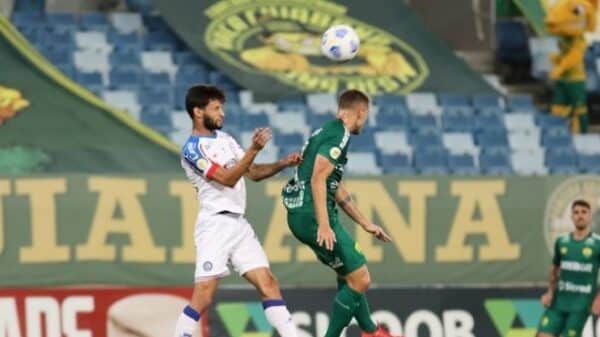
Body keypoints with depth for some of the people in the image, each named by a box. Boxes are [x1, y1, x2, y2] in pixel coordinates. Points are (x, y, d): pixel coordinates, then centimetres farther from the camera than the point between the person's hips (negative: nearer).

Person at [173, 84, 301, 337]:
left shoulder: (224, 139, 15)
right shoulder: (192, 149, -10)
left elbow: (253, 172, 19)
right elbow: (228, 179, -18)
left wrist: (283, 164, 4)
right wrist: (254, 149, -25)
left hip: (239, 225, 8)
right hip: (215, 224, -8)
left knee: (268, 284, 1)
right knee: (203, 296, -13)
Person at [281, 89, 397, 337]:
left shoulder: (327, 132, 22)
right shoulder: (338, 135, -10)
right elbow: (318, 179, -21)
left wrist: (365, 224, 34)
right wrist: (324, 224, -27)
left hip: (301, 215, 10)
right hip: (313, 215, -10)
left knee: (348, 275, 24)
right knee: (359, 280, -7)